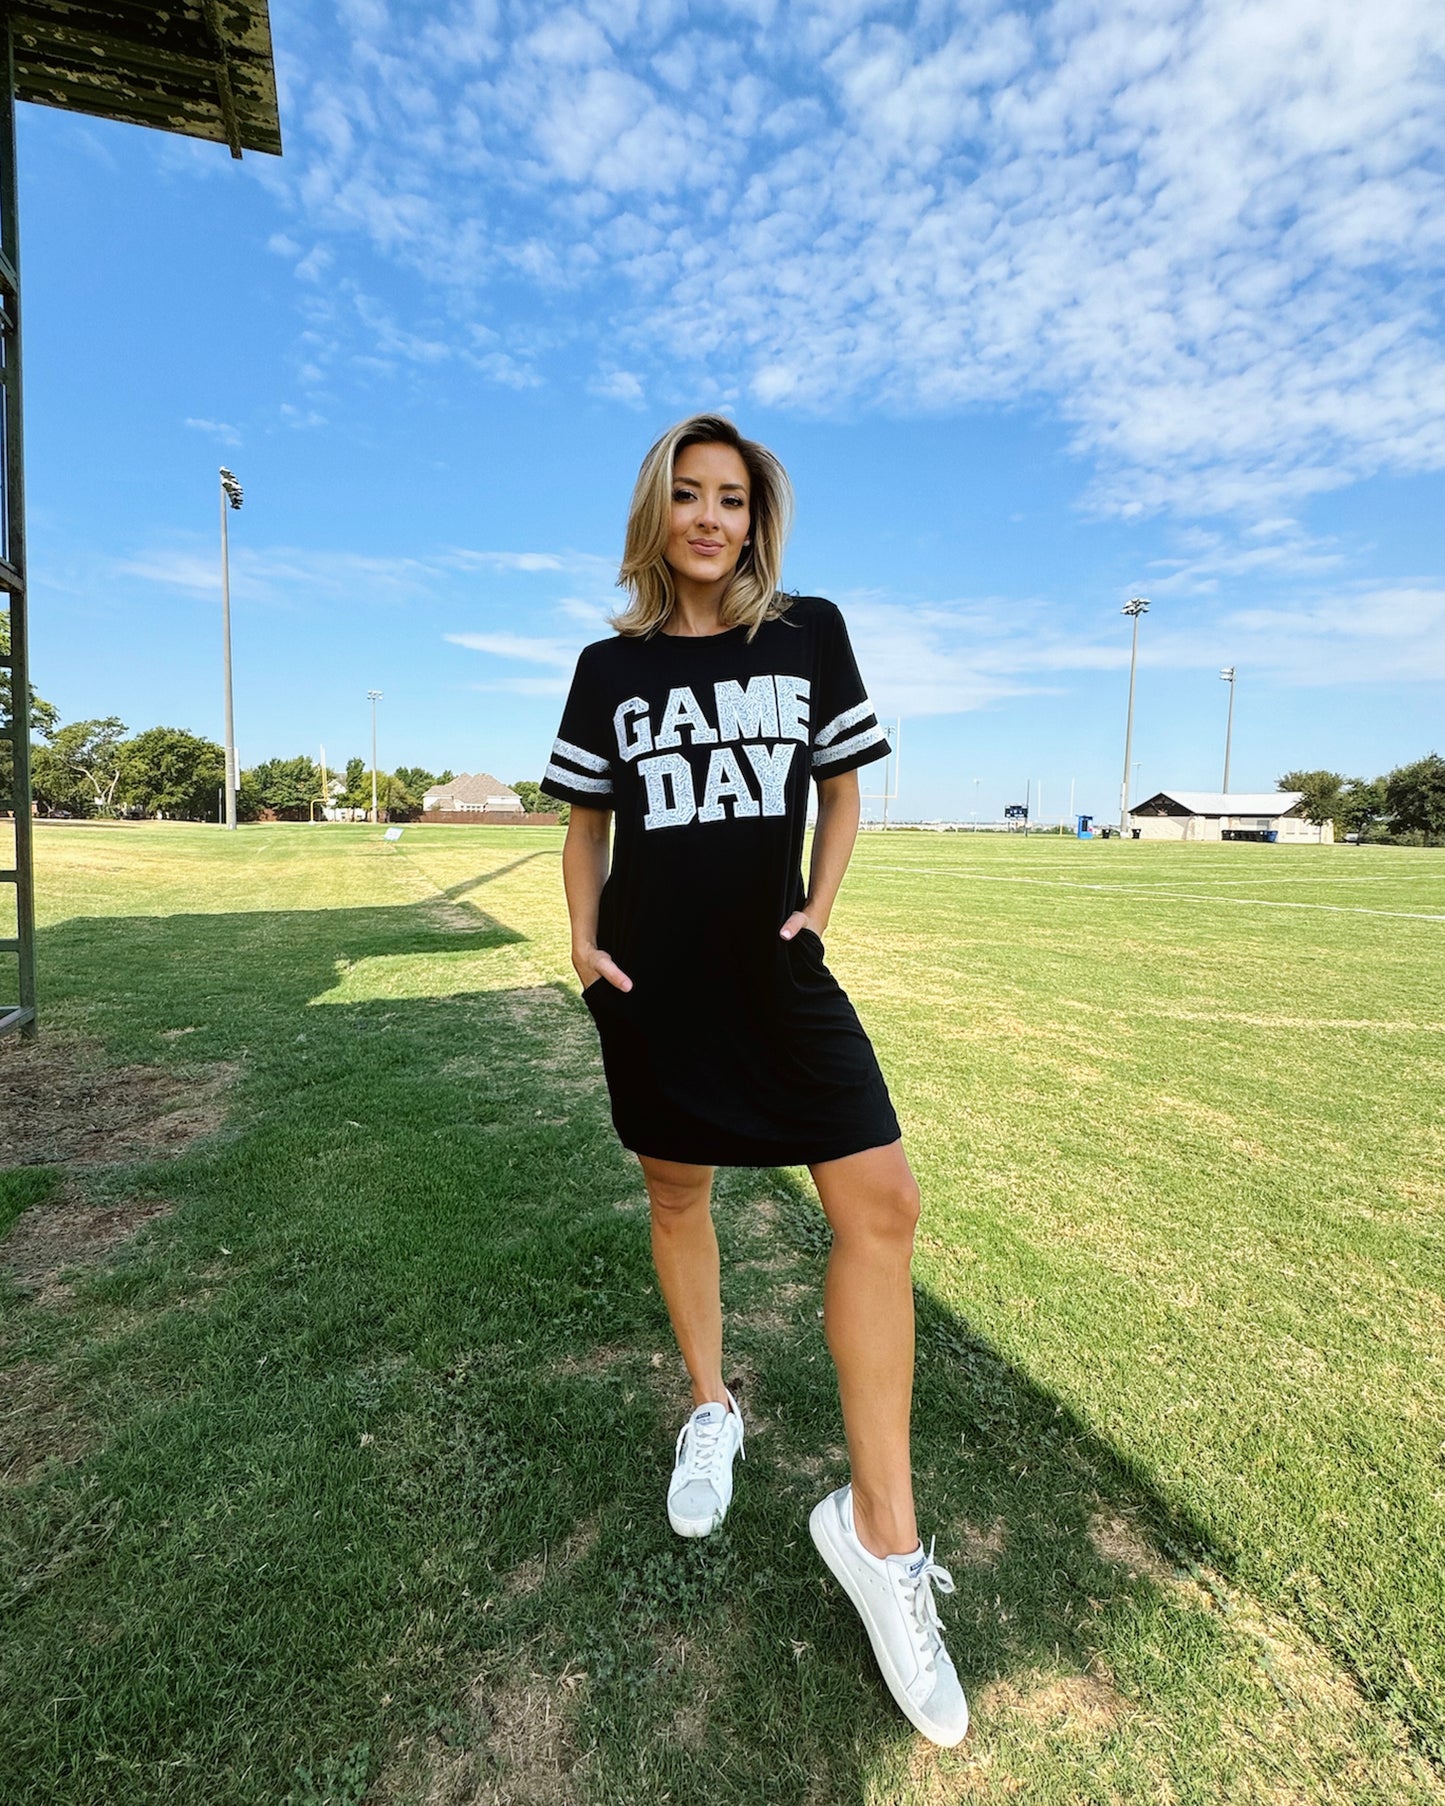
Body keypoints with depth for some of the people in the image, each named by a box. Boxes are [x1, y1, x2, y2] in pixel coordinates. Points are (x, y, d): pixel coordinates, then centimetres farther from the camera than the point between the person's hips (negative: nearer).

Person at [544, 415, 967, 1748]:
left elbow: (842, 791, 11)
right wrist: (584, 936, -2)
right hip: (654, 977, 1)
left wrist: (819, 910, -2)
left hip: (774, 966, 0)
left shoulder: (810, 634, 6)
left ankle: (879, 1528, 9)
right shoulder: (611, 667, 6)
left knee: (883, 1203, -10)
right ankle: (710, 1411, 39)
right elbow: (587, 821, 12)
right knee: (677, 1193, 12)